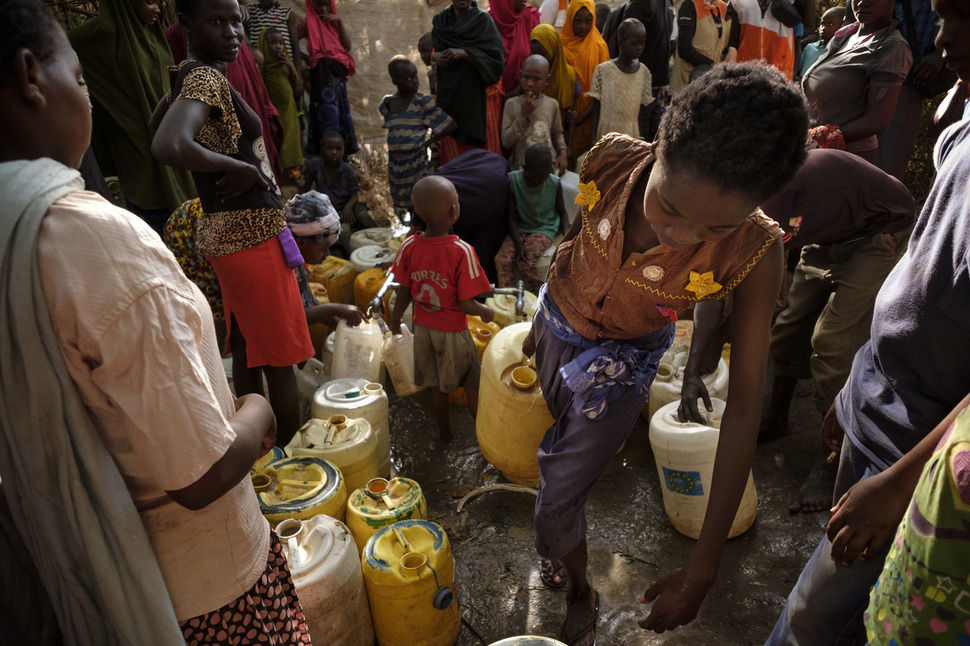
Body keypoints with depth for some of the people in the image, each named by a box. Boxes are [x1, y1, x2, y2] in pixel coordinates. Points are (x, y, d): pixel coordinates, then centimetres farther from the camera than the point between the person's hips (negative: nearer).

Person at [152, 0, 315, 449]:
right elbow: (168, 147, -36)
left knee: (248, 351, 18)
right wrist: (241, 168, -22)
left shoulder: (189, 74, 11)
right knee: (282, 357, 1)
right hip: (252, 236, -10)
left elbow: (156, 122, 28)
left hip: (227, 233, 10)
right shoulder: (207, 78, -19)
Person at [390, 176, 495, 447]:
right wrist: (486, 311, -2)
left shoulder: (409, 247, -14)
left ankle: (444, 433, 40)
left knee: (437, 385, 22)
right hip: (453, 331, -4)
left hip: (423, 328, 4)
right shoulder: (461, 251, -27)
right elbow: (466, 305, -23)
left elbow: (404, 294, -4)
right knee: (472, 385, 16)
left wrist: (395, 320, 15)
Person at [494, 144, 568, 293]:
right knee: (502, 259, -24)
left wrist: (565, 235, -11)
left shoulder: (554, 183, -10)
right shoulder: (513, 179, -11)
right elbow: (511, 217, -9)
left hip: (544, 229, -2)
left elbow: (562, 212, 6)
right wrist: (519, 245, -20)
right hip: (520, 229, 2)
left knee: (527, 263, -26)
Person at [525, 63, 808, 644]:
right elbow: (573, 241, -4)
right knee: (553, 433, 24)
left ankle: (581, 594, 35)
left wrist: (703, 568, -26)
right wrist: (539, 324, 13)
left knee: (559, 499, 1)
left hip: (622, 361, -3)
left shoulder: (755, 252, -32)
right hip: (557, 322, 4)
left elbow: (744, 409, -27)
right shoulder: (612, 161, -27)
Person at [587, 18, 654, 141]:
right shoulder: (604, 70, -4)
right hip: (607, 134, -3)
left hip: (632, 135, 3)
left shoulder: (644, 72, 7)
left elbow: (641, 108, 10)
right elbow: (596, 106, 0)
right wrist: (595, 137, -4)